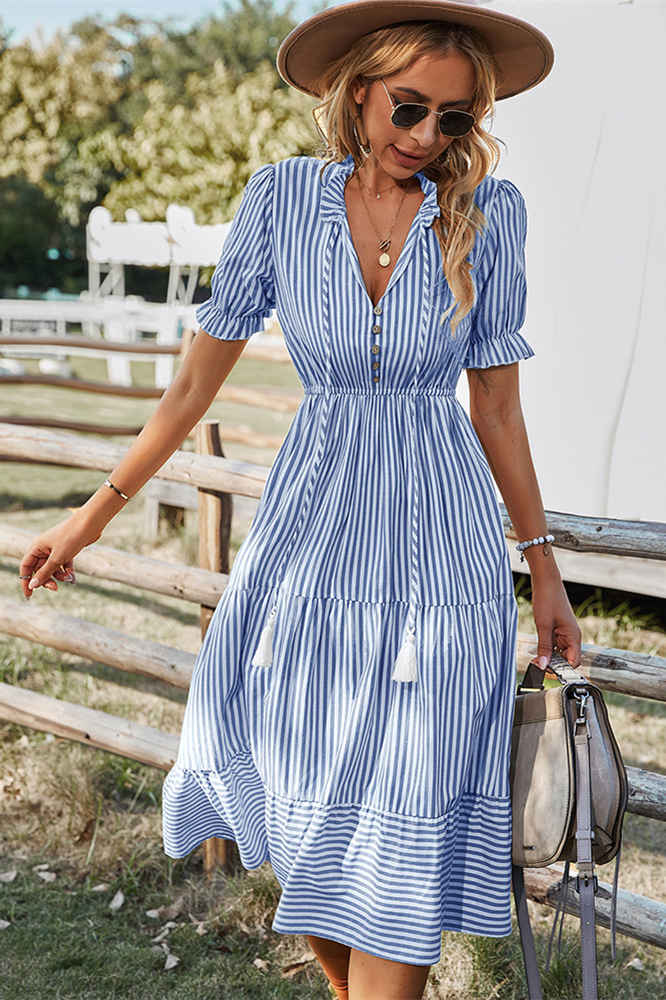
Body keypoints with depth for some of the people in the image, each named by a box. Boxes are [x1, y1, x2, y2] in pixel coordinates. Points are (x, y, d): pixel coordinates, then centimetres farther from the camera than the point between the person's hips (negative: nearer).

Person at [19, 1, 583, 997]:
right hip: (310, 537, 2)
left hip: (440, 545, -1)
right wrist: (95, 513, 6)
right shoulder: (284, 197, -1)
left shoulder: (488, 213, -1)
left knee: (400, 839, -6)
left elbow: (498, 408, 5)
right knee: (306, 822, 9)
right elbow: (201, 373, 4)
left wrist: (544, 567, 7)